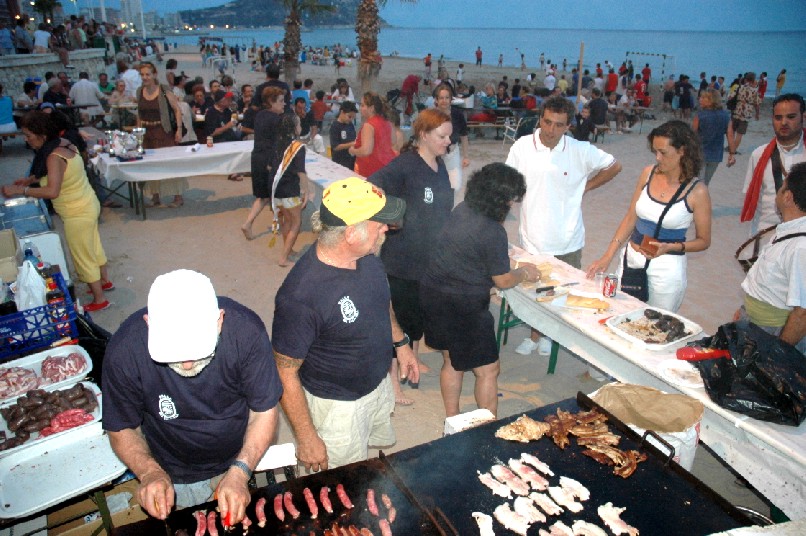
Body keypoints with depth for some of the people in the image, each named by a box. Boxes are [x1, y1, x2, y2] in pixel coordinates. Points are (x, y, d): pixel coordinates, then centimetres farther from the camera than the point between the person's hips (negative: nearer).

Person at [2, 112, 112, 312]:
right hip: (89, 205, 9)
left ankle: (99, 300, 20)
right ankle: (104, 281, 45)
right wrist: (31, 179, 9)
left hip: (78, 214, -9)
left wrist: (19, 190, -27)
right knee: (93, 247, 25)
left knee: (83, 256, 6)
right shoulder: (63, 143, 0)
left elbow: (52, 191, -36)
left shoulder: (54, 156, -27)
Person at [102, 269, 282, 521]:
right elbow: (122, 429, -13)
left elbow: (264, 411, -18)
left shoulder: (246, 330, -31)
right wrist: (149, 472, -30)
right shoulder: (124, 350, -29)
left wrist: (239, 472, -30)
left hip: (240, 460, 1)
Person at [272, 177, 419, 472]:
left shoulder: (367, 256, -14)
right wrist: (306, 439, -17)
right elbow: (285, 373, -24)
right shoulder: (300, 295, -36)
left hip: (379, 382, 7)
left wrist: (400, 342, 12)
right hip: (338, 405, -7)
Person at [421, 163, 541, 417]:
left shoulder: (461, 210, 1)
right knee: (488, 370, 10)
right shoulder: (493, 232, -21)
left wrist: (504, 254, 24)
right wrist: (524, 273, 9)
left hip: (432, 292, 9)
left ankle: (451, 422, 37)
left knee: (451, 361, 23)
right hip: (464, 306, -8)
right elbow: (502, 280, -10)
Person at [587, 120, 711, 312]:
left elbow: (703, 241, -2)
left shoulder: (696, 191, -10)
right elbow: (630, 218, 5)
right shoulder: (649, 173, 0)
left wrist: (670, 247, -19)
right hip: (630, 259, 4)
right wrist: (608, 256, -1)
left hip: (667, 269, -3)